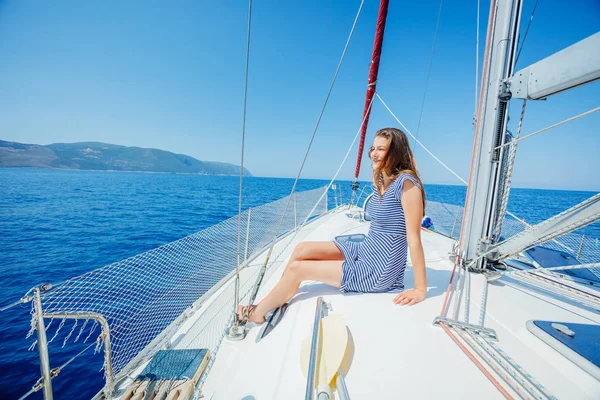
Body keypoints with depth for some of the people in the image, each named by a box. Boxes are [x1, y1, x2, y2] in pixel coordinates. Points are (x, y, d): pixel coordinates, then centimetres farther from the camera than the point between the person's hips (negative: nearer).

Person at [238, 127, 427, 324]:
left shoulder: (406, 183, -21)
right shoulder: (380, 181, 5)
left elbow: (414, 237, -21)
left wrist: (421, 289, -17)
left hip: (378, 272, -8)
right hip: (362, 251, 8)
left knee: (296, 268, -8)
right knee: (302, 249, -1)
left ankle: (255, 314, 15)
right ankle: (275, 301, 16)